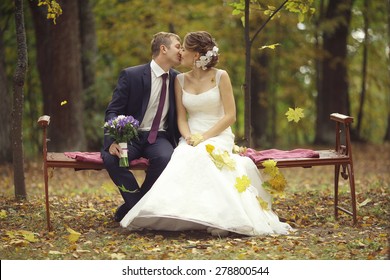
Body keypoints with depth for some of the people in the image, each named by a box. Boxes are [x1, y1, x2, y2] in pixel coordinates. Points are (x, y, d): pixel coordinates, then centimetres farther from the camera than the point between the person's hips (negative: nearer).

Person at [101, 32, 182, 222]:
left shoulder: (177, 79, 8)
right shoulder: (131, 75, -4)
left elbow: (179, 115, 17)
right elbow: (112, 111, -7)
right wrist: (113, 141, -25)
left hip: (159, 138, 2)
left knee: (166, 158, -34)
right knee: (110, 158, -34)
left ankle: (131, 207, -12)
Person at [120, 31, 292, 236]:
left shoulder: (220, 77, -1)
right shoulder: (180, 80, 11)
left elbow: (230, 116, -5)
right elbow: (181, 118, 8)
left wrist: (205, 137, -15)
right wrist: (188, 137, -14)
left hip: (218, 136, -3)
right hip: (191, 137, 3)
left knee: (201, 157, -37)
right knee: (183, 158, -33)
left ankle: (215, 217, -36)